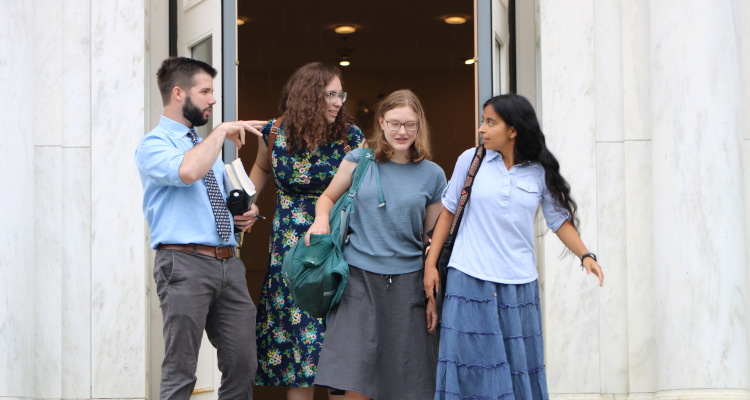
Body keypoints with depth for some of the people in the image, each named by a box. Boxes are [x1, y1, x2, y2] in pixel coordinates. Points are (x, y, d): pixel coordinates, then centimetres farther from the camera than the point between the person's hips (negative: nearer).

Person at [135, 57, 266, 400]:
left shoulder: (208, 146, 24)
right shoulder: (153, 145, -2)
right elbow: (187, 172, -26)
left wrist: (240, 217, 13)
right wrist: (221, 132, -14)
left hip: (228, 263, 7)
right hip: (184, 262, -7)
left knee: (242, 366, 4)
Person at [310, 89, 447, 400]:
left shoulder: (432, 175, 5)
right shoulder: (359, 160, 4)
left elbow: (433, 240, 8)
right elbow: (328, 197, 17)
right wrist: (321, 218, -7)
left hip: (406, 281, 1)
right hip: (359, 278, -1)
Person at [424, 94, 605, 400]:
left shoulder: (539, 172, 3)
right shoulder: (470, 160, 1)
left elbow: (559, 220, 9)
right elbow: (448, 212, 8)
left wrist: (585, 255, -6)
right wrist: (431, 263, 4)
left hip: (518, 283, 1)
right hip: (470, 280, -1)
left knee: (518, 367, 4)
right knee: (472, 365, -1)